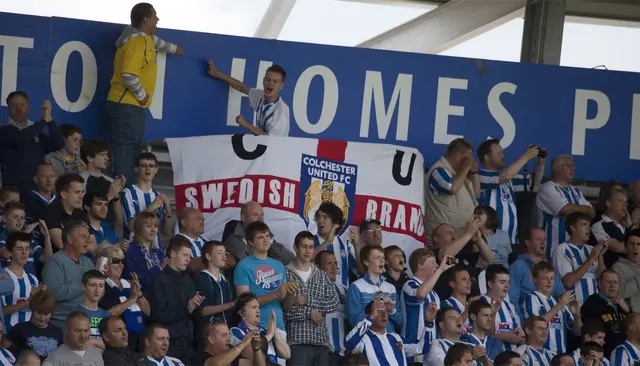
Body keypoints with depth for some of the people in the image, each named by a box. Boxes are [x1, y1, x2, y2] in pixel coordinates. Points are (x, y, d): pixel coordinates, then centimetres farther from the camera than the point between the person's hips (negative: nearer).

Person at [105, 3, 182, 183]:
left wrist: (172, 48, 57)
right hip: (127, 107, -11)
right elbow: (129, 75, -28)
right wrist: (142, 96, -16)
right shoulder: (137, 42, -17)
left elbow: (155, 41, 43)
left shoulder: (144, 38, 16)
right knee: (125, 153, -13)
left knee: (128, 152, 10)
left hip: (129, 106, 11)